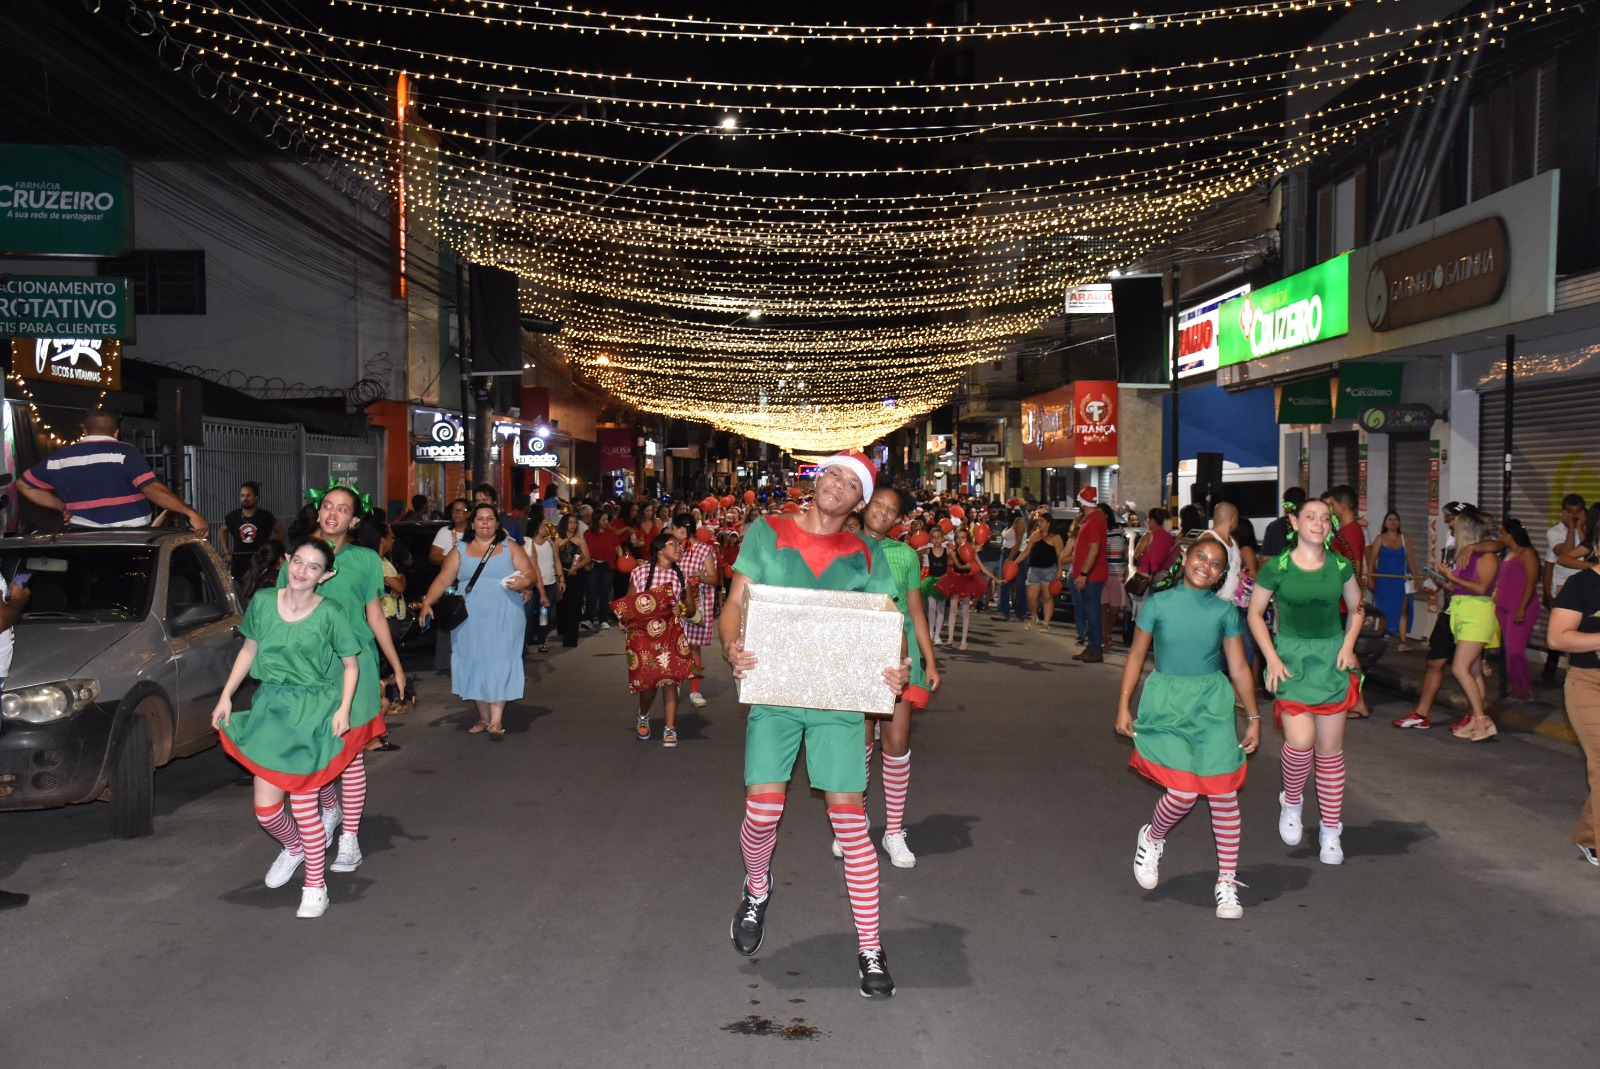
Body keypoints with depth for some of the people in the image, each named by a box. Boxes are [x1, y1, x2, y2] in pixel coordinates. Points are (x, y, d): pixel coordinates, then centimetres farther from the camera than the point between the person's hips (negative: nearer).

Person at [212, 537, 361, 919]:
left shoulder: (329, 614, -11)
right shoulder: (263, 602, -1)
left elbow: (351, 664, -2)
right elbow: (249, 650, 12)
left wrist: (343, 708, -13)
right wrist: (226, 695, 9)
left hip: (312, 713, -4)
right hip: (270, 707, 4)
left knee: (303, 802, 2)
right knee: (265, 808, 6)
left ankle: (315, 885, 21)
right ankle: (294, 847, 40)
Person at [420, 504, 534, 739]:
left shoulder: (510, 547, 7)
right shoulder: (461, 550, 9)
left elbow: (530, 574, 3)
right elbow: (443, 580, 3)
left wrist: (524, 581, -20)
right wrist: (427, 603, -10)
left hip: (503, 619, -2)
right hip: (470, 620, 2)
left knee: (499, 664, -7)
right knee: (474, 664, 4)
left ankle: (496, 721, -5)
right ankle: (483, 717, 16)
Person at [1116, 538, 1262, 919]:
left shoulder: (1225, 611, 4)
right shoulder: (1159, 603, 0)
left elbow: (1239, 668, 8)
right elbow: (1136, 656, 6)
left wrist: (1253, 717, 8)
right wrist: (1124, 705, 2)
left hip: (1213, 705, 2)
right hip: (1166, 702, -2)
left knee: (1224, 793, -2)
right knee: (1183, 792, -12)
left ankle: (1227, 883, 13)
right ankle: (1152, 839, 22)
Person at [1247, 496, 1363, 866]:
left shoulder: (1340, 566, 1)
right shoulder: (1276, 566, -7)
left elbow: (1356, 608, 15)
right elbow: (1255, 613, 2)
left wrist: (1348, 645, 0)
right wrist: (1272, 658, -7)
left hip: (1331, 658, 3)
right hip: (1291, 657, -2)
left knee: (1330, 747, 6)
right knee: (1301, 740, -18)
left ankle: (1331, 830, 19)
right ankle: (1291, 801, 14)